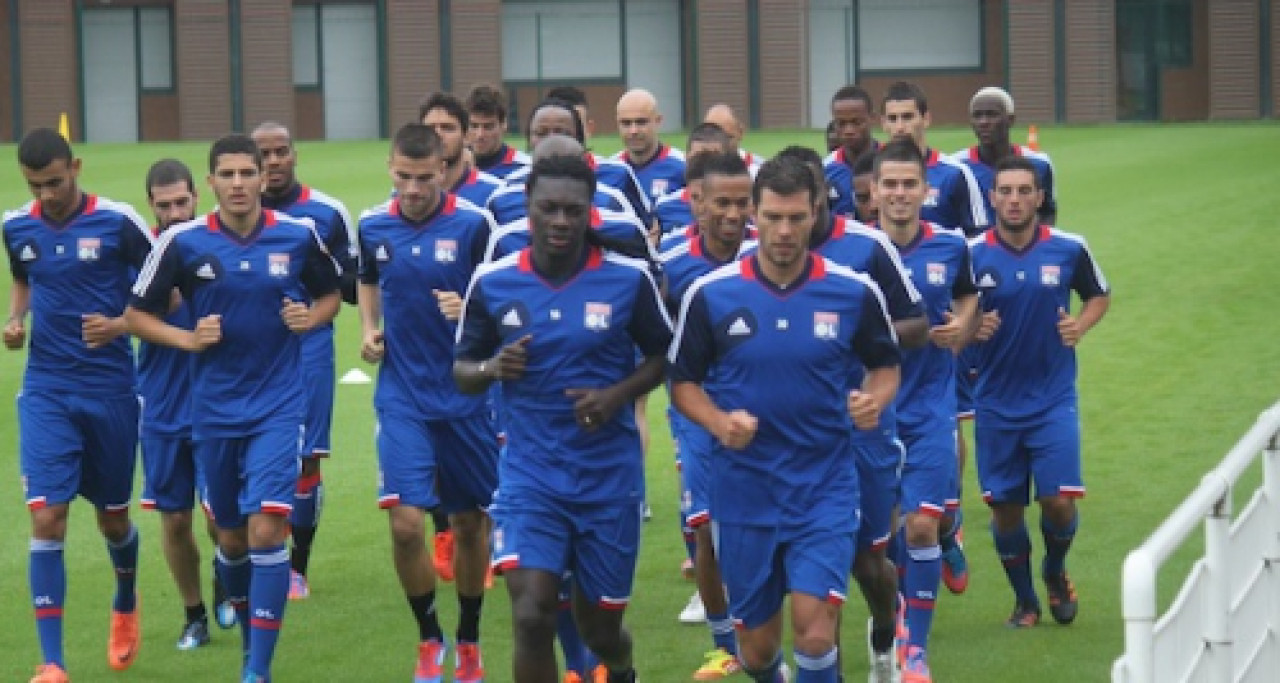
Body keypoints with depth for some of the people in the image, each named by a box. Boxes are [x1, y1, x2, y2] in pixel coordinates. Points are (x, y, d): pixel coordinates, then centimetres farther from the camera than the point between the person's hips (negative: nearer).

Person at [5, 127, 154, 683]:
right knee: (47, 519, -11)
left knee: (112, 517, 13)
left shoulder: (118, 221, -10)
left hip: (109, 387, -2)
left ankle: (125, 605, 46)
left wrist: (121, 324, -18)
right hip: (45, 392, 2)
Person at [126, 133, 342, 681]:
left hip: (278, 407, -1)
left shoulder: (299, 236, -3)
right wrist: (188, 338, -13)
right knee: (231, 538, 12)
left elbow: (330, 295, 14)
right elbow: (137, 314, 3)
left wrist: (311, 317, -7)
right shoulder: (183, 242, -5)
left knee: (266, 529, -15)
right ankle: (249, 639, 37)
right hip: (214, 410, 2)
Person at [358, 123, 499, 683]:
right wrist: (369, 330, 5)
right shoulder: (373, 226, 1)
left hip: (465, 393, -1)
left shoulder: (473, 224, -10)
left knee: (469, 522, 9)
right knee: (405, 520, -12)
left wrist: (470, 311, -25)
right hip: (402, 396, 1)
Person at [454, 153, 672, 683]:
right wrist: (492, 368, -17)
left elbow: (662, 355, 5)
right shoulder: (492, 282, -4)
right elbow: (462, 371, 6)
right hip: (529, 474, 0)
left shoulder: (630, 278, -6)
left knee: (599, 624, 13)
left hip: (609, 475, 0)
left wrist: (617, 395, -13)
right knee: (532, 615, -19)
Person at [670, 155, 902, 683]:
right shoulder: (710, 293, -5)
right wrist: (717, 421, -16)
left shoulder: (855, 292, -5)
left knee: (814, 633, -17)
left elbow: (885, 365, 10)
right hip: (743, 490, 1)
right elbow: (683, 382, 4)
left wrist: (876, 399, -12)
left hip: (825, 487, -1)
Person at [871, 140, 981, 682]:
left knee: (921, 525, -8)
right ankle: (895, 608, 38)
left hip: (930, 407, 0)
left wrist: (963, 327, -1)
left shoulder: (951, 246, -2)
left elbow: (968, 295, 19)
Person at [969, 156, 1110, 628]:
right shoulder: (972, 254, -5)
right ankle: (1024, 599, 26)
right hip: (996, 403, 1)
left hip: (1054, 398, -1)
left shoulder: (1069, 249, -4)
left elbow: (1099, 295, 13)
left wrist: (1081, 325, -7)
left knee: (1059, 500, -10)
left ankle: (1055, 572, 23)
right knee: (1004, 506, 4)